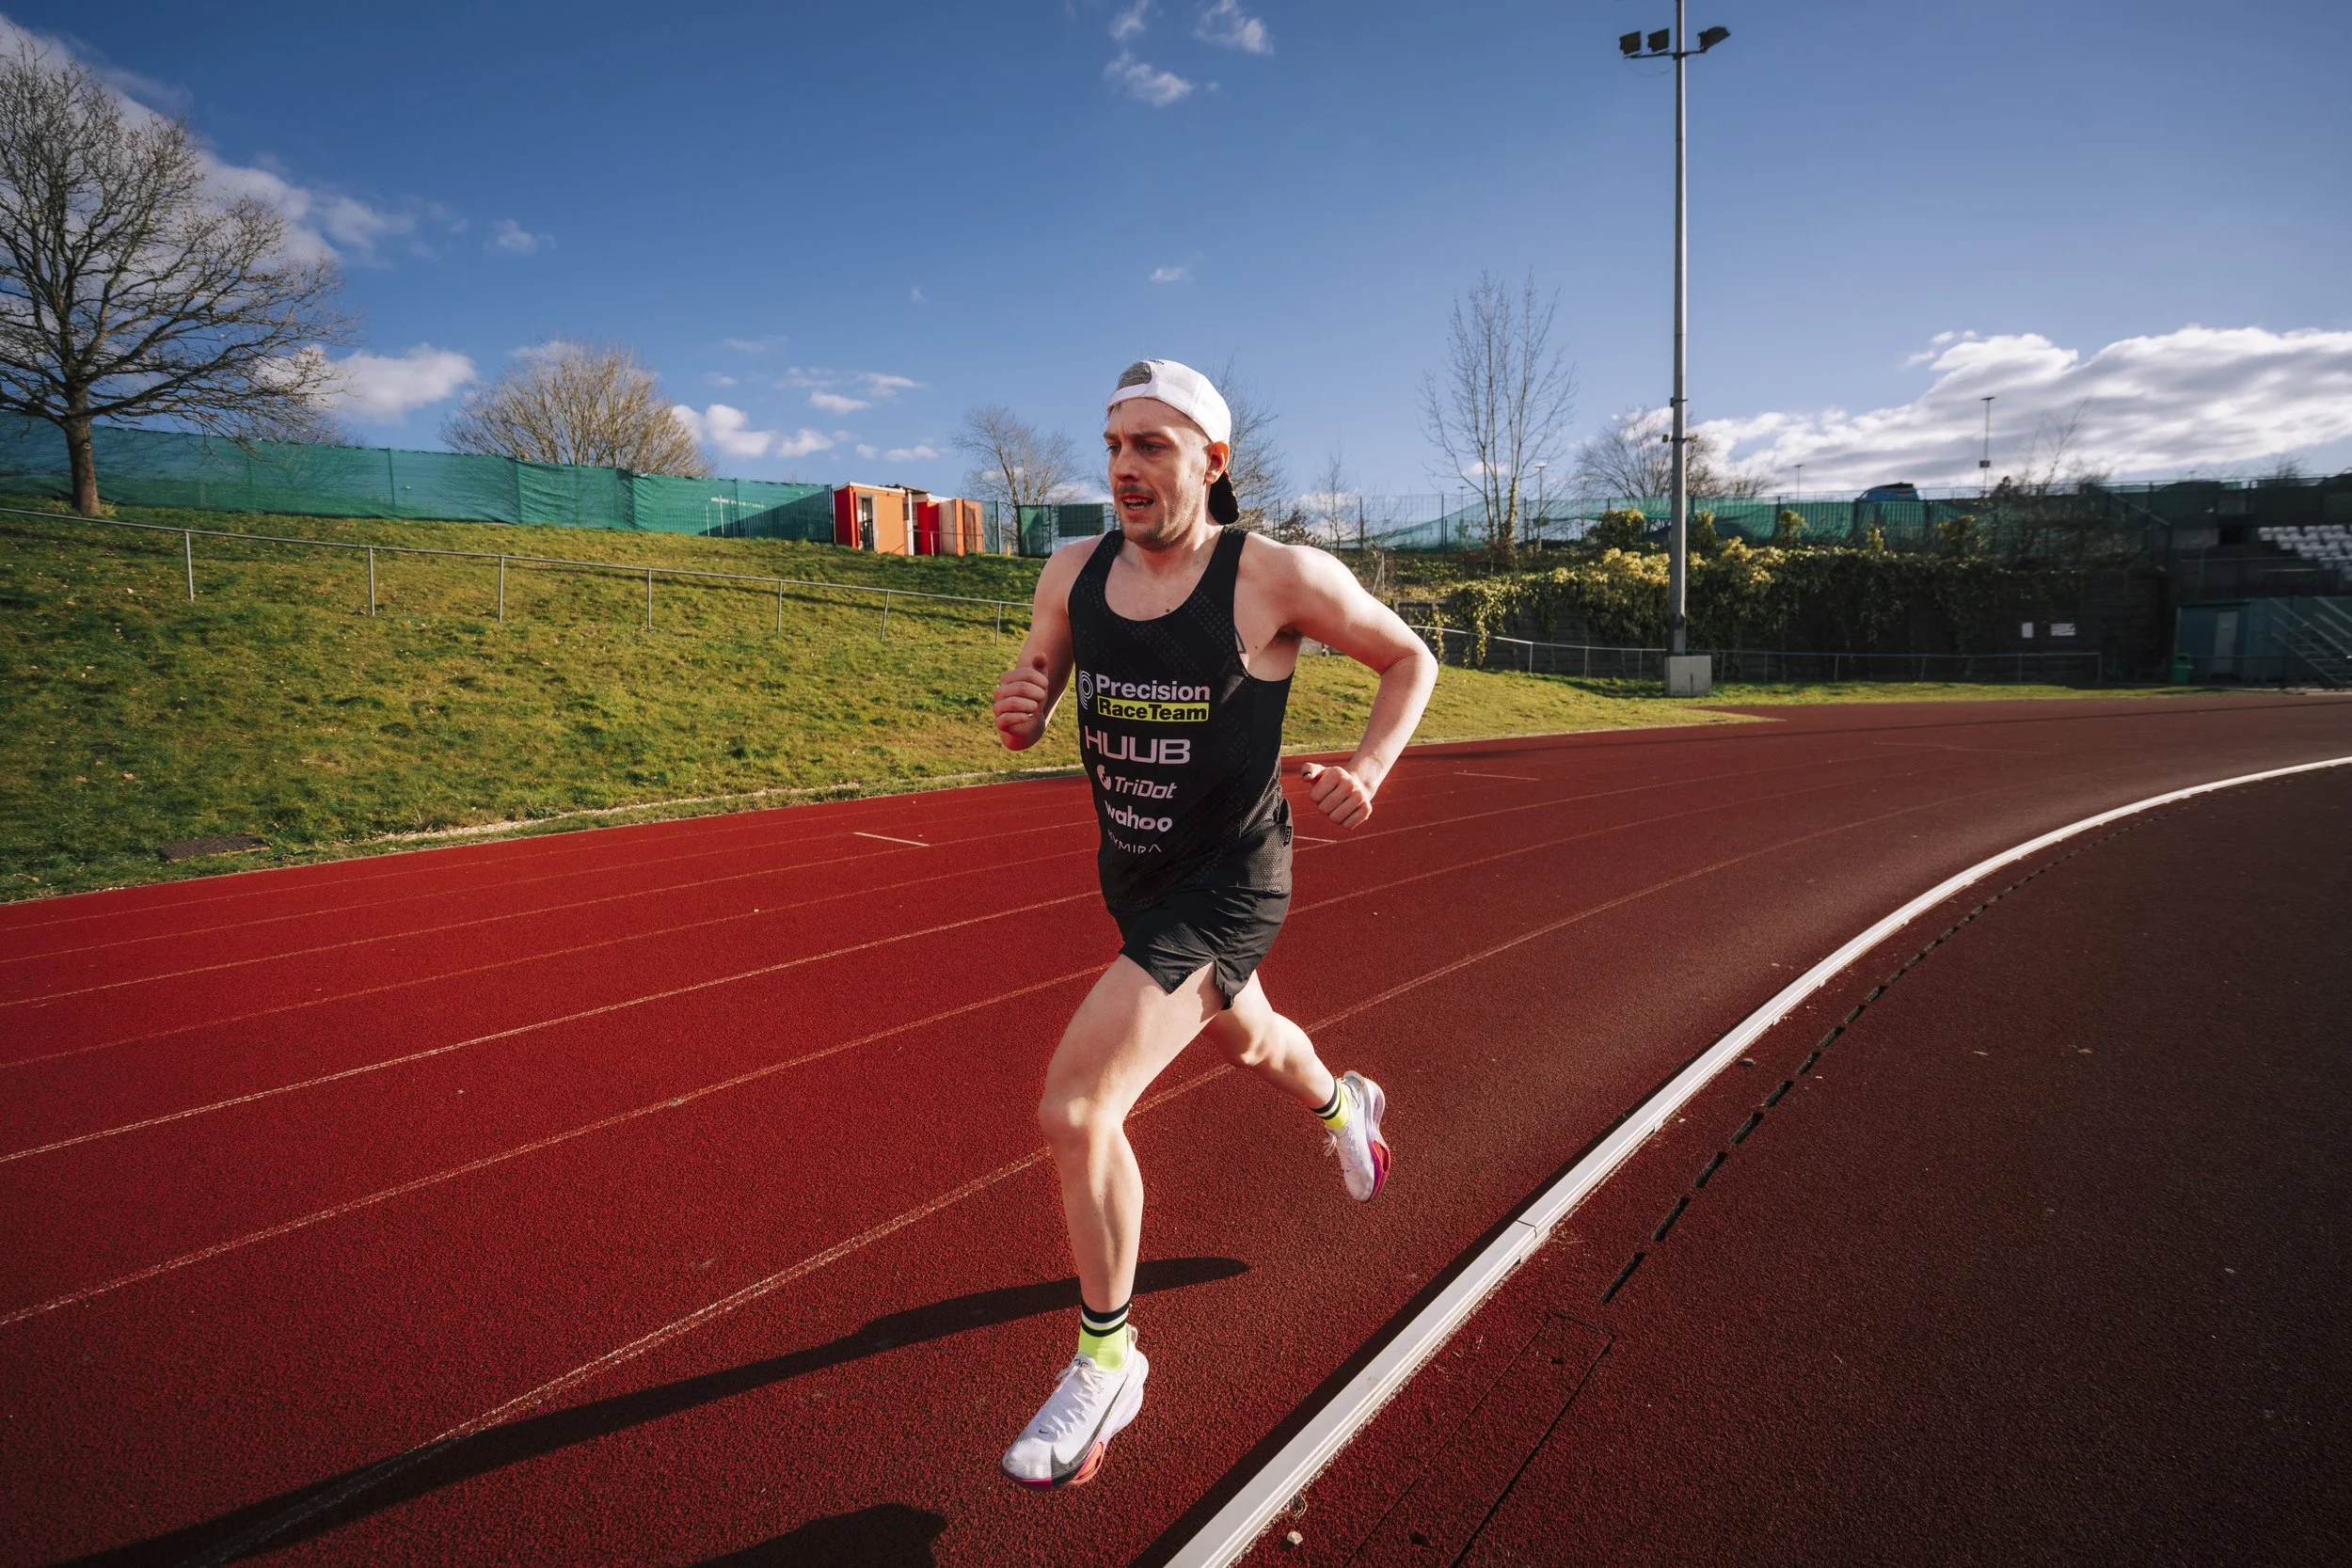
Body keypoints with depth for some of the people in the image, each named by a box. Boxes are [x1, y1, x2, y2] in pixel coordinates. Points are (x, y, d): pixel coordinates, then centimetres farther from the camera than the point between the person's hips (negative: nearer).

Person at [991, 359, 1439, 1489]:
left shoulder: (1278, 576, -17)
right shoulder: (1073, 573, -4)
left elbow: (1409, 657, -2)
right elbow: (1027, 723, 5)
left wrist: (1368, 771, -17)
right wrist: (1014, 708, -19)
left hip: (1228, 885, -6)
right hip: (1132, 876, 7)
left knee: (1073, 1111, -16)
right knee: (1242, 1040, 31)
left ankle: (1105, 1365, 9)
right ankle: (1341, 1107, 68)